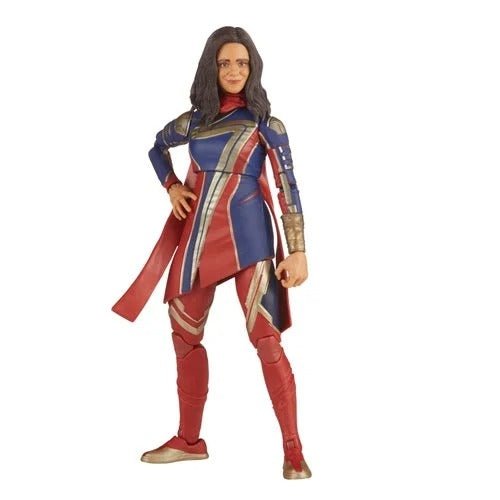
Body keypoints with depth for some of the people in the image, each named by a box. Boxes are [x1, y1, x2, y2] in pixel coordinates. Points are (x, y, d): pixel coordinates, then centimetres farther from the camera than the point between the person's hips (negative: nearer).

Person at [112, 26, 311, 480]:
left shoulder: (265, 123, -4)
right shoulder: (193, 120, 8)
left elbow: (288, 188, -7)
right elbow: (157, 146, 28)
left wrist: (297, 251, -14)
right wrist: (171, 187, 11)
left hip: (247, 237, -5)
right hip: (197, 235, 5)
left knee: (266, 339, -12)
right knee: (185, 335, 10)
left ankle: (293, 450, -6)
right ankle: (189, 440, 24)